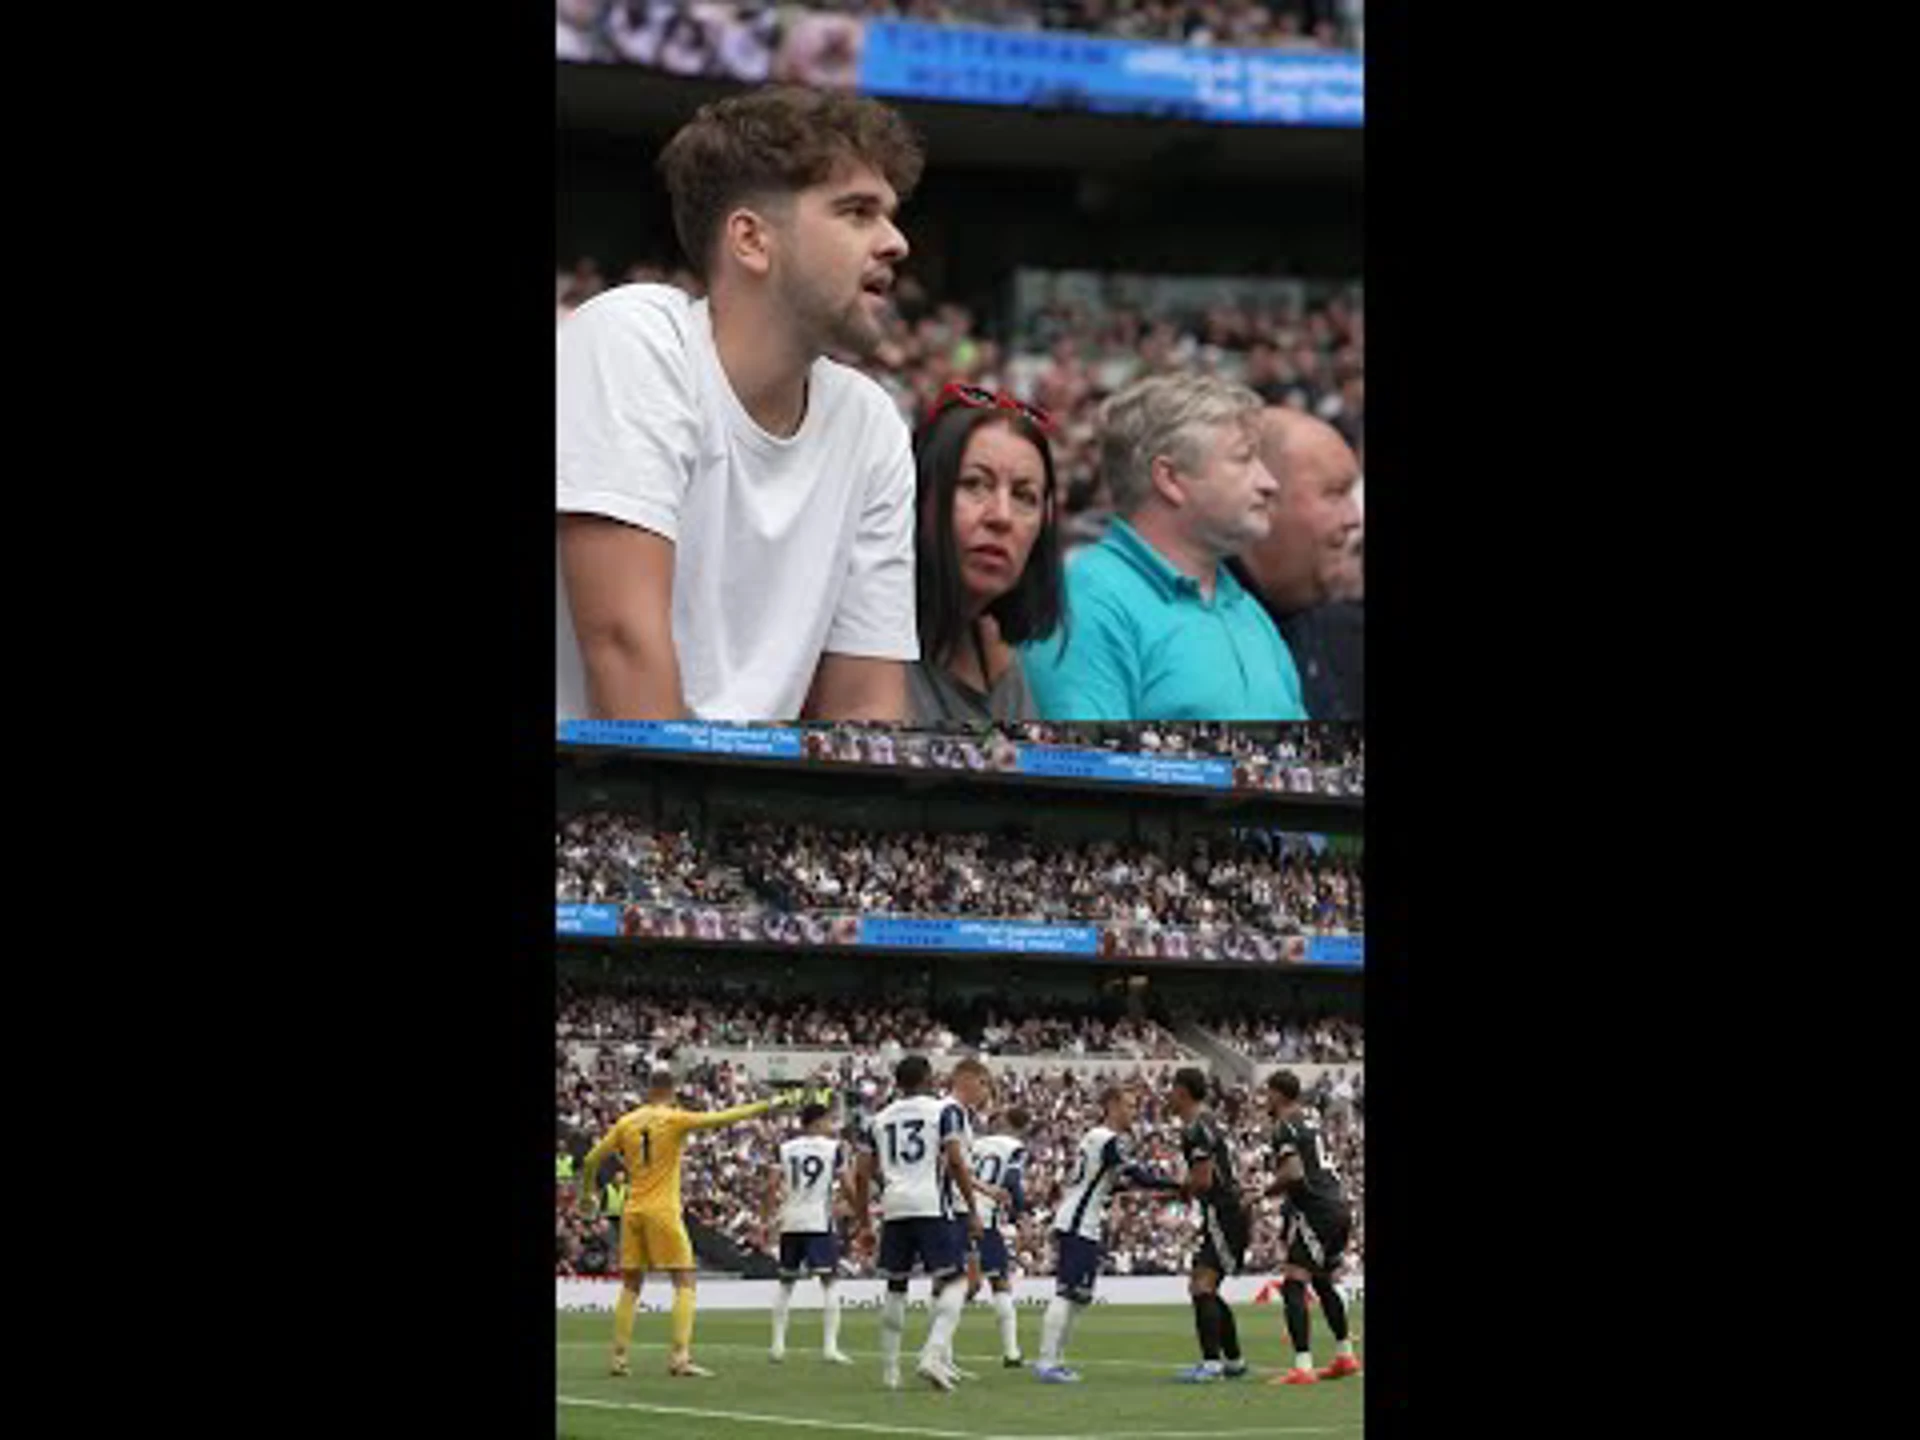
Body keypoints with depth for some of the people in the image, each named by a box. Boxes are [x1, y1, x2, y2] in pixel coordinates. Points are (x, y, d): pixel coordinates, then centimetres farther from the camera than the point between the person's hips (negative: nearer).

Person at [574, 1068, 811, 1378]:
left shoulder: (625, 1123, 7)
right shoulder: (674, 1120, -6)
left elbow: (591, 1160, 9)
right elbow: (724, 1118, -10)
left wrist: (587, 1195, 26)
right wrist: (770, 1105, -4)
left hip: (633, 1211, 5)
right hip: (663, 1210, -5)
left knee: (630, 1287, 13)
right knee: (684, 1284, -1)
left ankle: (619, 1357, 10)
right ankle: (680, 1356, -12)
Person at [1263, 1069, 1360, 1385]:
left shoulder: (1286, 1127, -9)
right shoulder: (1310, 1119, 17)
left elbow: (1294, 1173, -22)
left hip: (1316, 1211, -9)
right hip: (1339, 1206, 9)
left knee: (1293, 1285, -13)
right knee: (1322, 1281, 27)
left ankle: (1302, 1366, -25)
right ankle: (1345, 1355, 35)